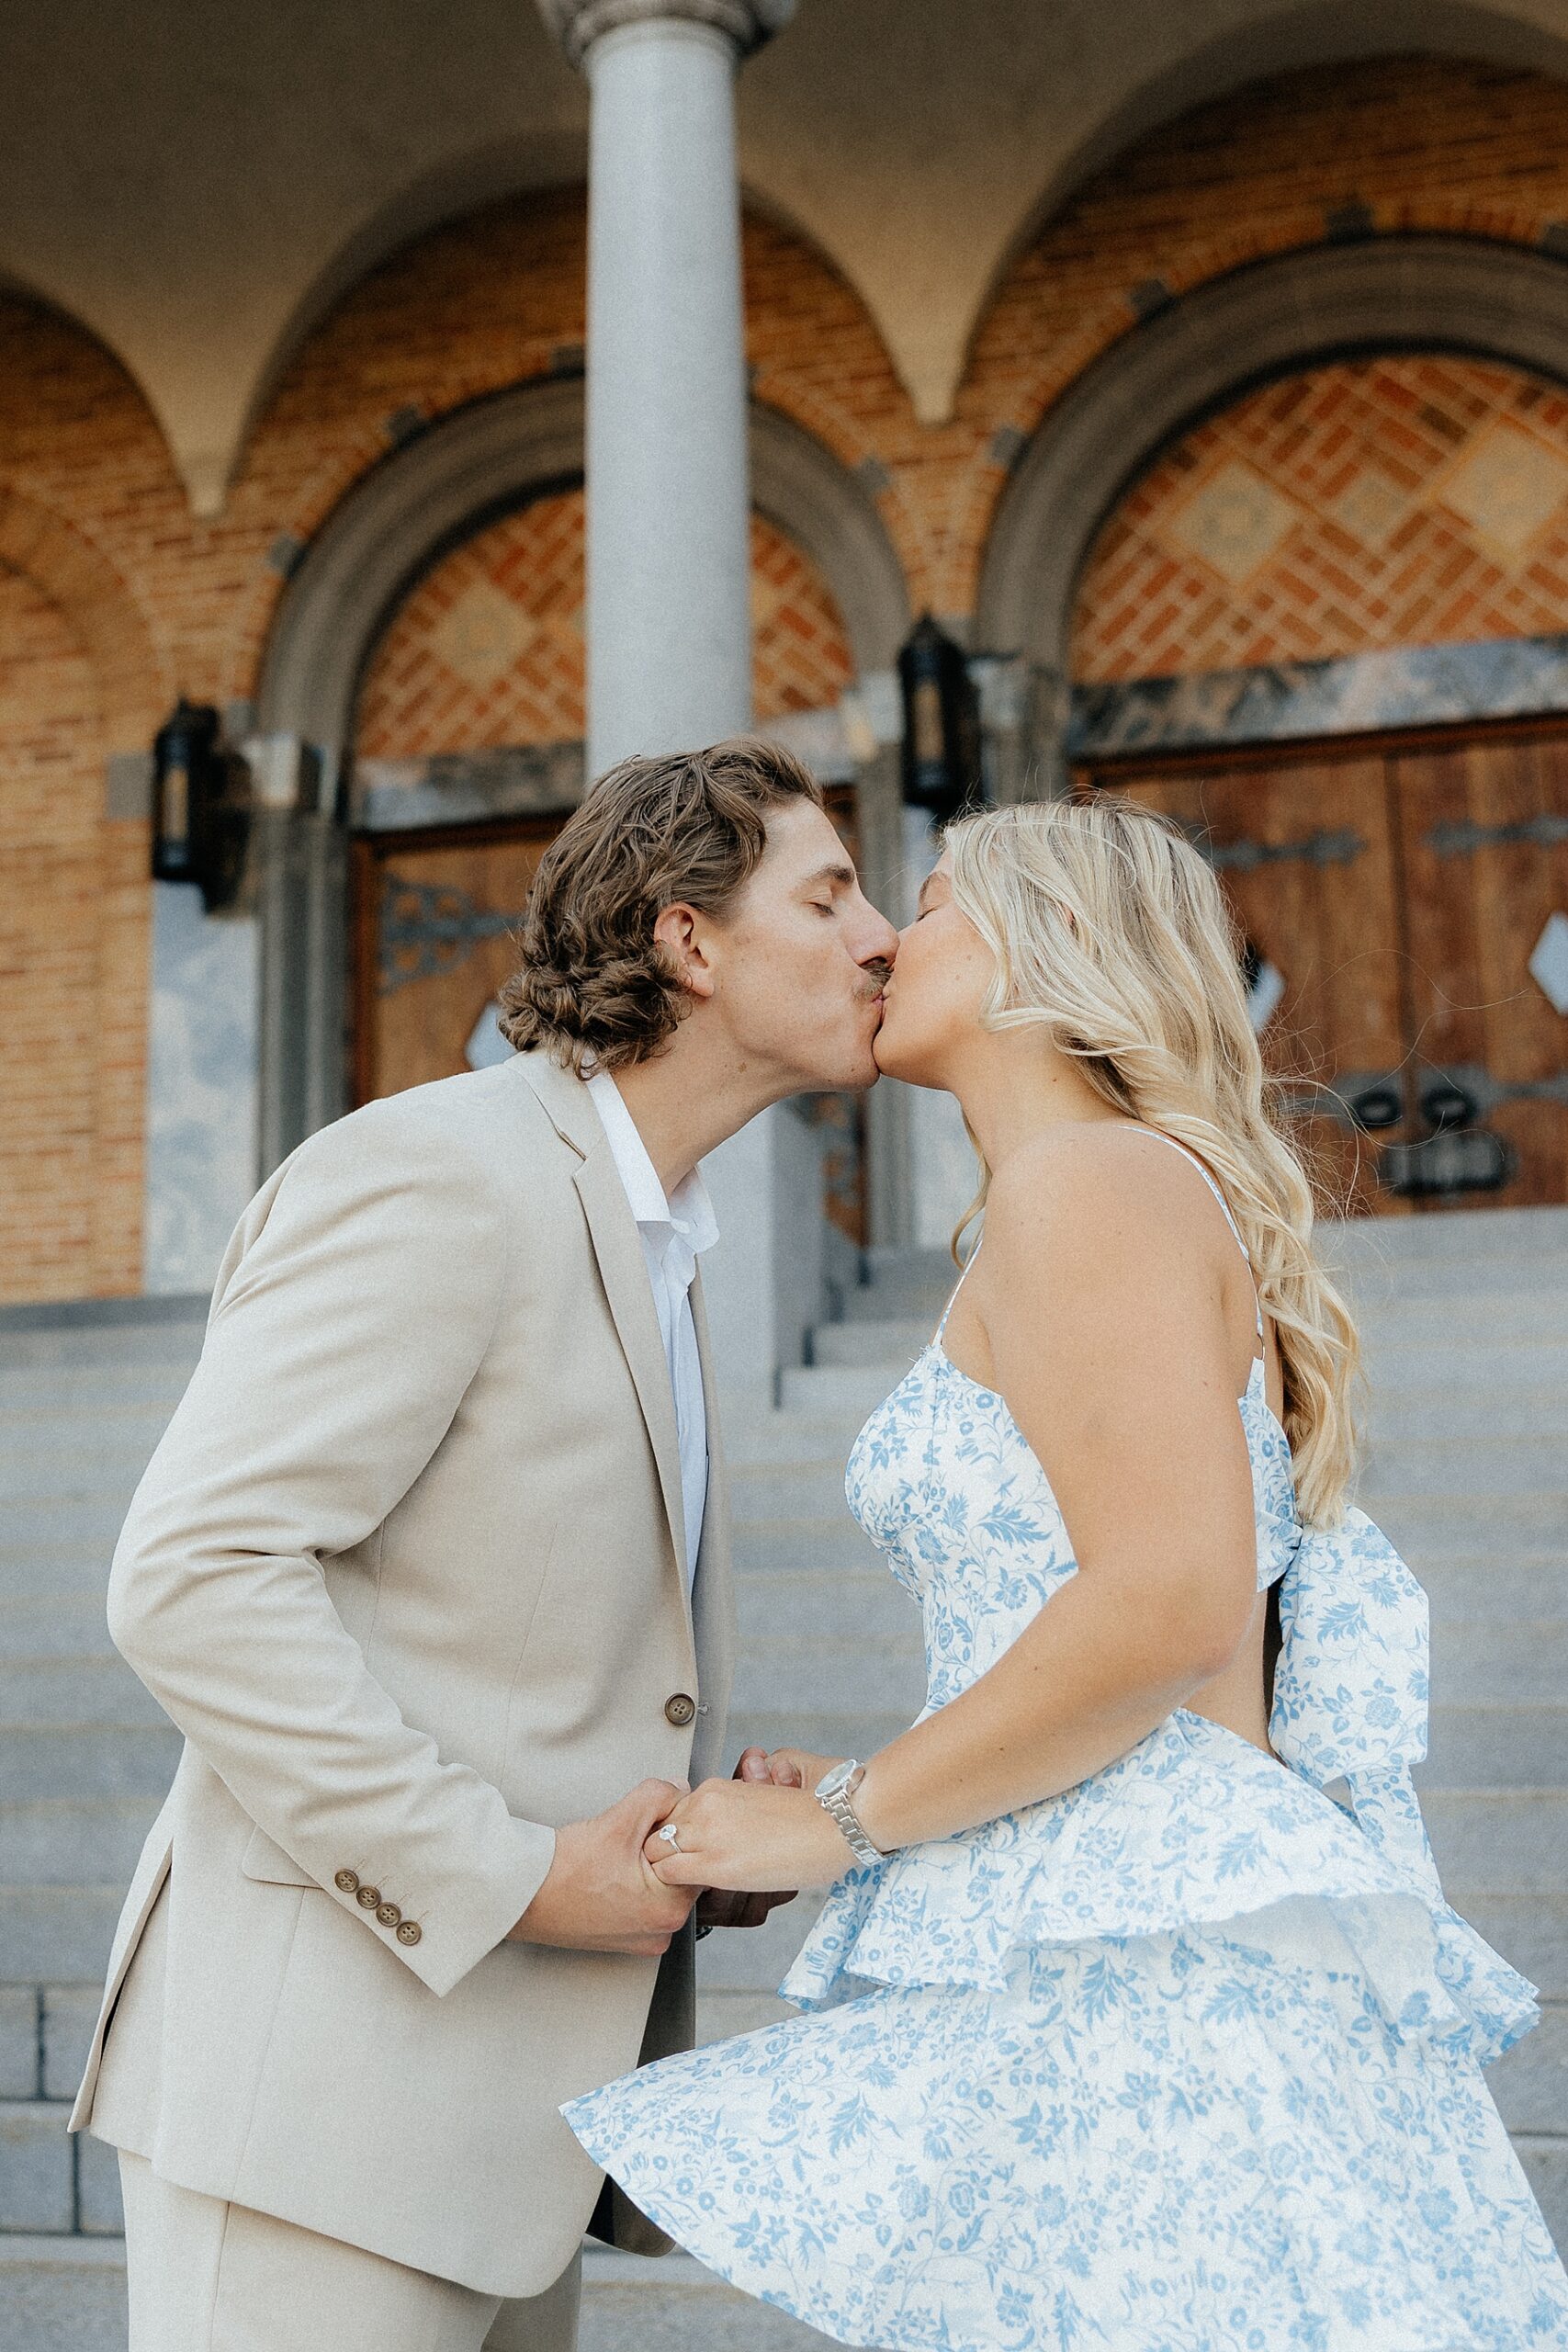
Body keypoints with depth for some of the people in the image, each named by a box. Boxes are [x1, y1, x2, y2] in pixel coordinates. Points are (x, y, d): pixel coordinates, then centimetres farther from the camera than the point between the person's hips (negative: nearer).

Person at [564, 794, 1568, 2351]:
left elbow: (1170, 1604, -21)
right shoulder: (1170, 1205, 20)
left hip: (1126, 1968, -9)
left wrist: (843, 1823, -11)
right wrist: (873, 1802, 15)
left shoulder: (1093, 1178, -9)